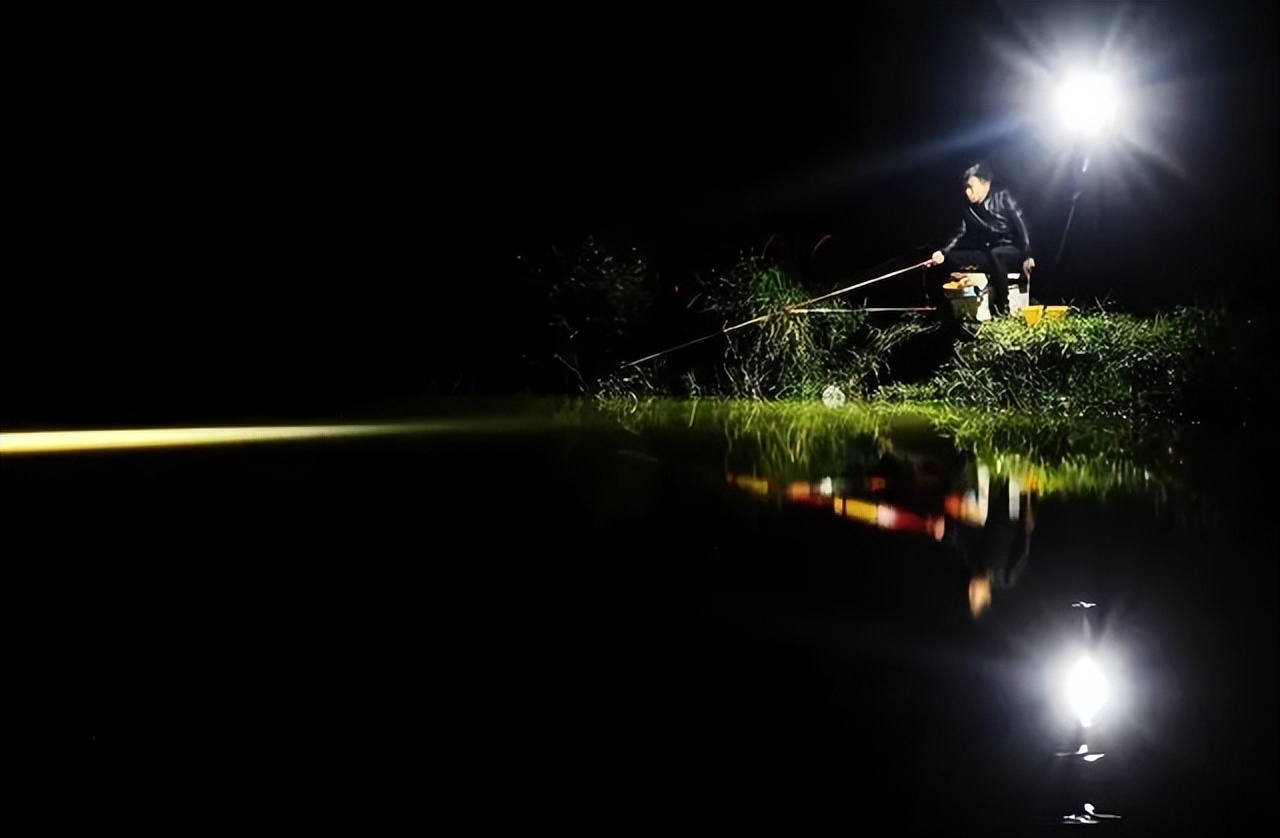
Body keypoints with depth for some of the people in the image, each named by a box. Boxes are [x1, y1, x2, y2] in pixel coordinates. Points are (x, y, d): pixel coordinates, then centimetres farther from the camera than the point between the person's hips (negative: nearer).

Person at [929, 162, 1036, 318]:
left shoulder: (1003, 197, -9)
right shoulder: (971, 209, 6)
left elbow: (1020, 224, -15)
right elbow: (961, 233, 0)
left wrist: (1027, 256, -24)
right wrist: (942, 252, -18)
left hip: (1014, 251, -6)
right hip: (990, 255, 6)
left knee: (995, 254, -39)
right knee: (953, 258, -10)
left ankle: (1003, 307, -32)